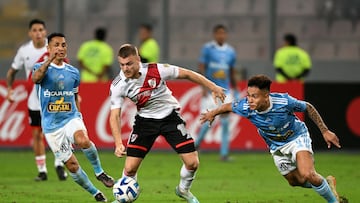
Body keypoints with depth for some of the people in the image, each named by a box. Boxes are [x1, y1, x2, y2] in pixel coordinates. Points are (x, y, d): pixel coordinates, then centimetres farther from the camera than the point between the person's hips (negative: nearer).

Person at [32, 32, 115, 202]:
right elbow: (35, 78, -29)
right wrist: (50, 60, -42)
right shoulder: (41, 67, -4)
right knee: (72, 165, -2)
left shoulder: (73, 72, 8)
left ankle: (99, 171, -10)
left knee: (83, 141, -33)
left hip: (71, 118, 1)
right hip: (52, 125, -1)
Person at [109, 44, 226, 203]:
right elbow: (114, 115, -18)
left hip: (170, 116, 0)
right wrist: (118, 144, -32)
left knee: (192, 162, -6)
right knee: (130, 168, -10)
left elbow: (186, 74, -10)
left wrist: (213, 87, -2)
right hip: (145, 119, 1)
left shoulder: (156, 70, -23)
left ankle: (183, 190, 26)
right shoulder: (117, 86, -19)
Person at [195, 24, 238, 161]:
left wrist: (235, 91, 16)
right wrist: (203, 87, -12)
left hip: (225, 90, 3)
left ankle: (224, 153, 0)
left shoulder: (230, 51, 9)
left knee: (225, 122, -2)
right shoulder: (207, 48, -2)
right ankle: (197, 143, 19)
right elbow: (201, 68, -4)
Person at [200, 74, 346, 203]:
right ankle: (326, 183, 41)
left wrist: (325, 131, -11)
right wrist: (213, 113, 11)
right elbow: (229, 106, -4)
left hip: (297, 137, -4)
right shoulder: (245, 107, -28)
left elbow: (308, 108, -16)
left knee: (307, 174, -24)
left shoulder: (284, 101, -34)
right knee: (295, 181, 12)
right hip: (277, 147, 4)